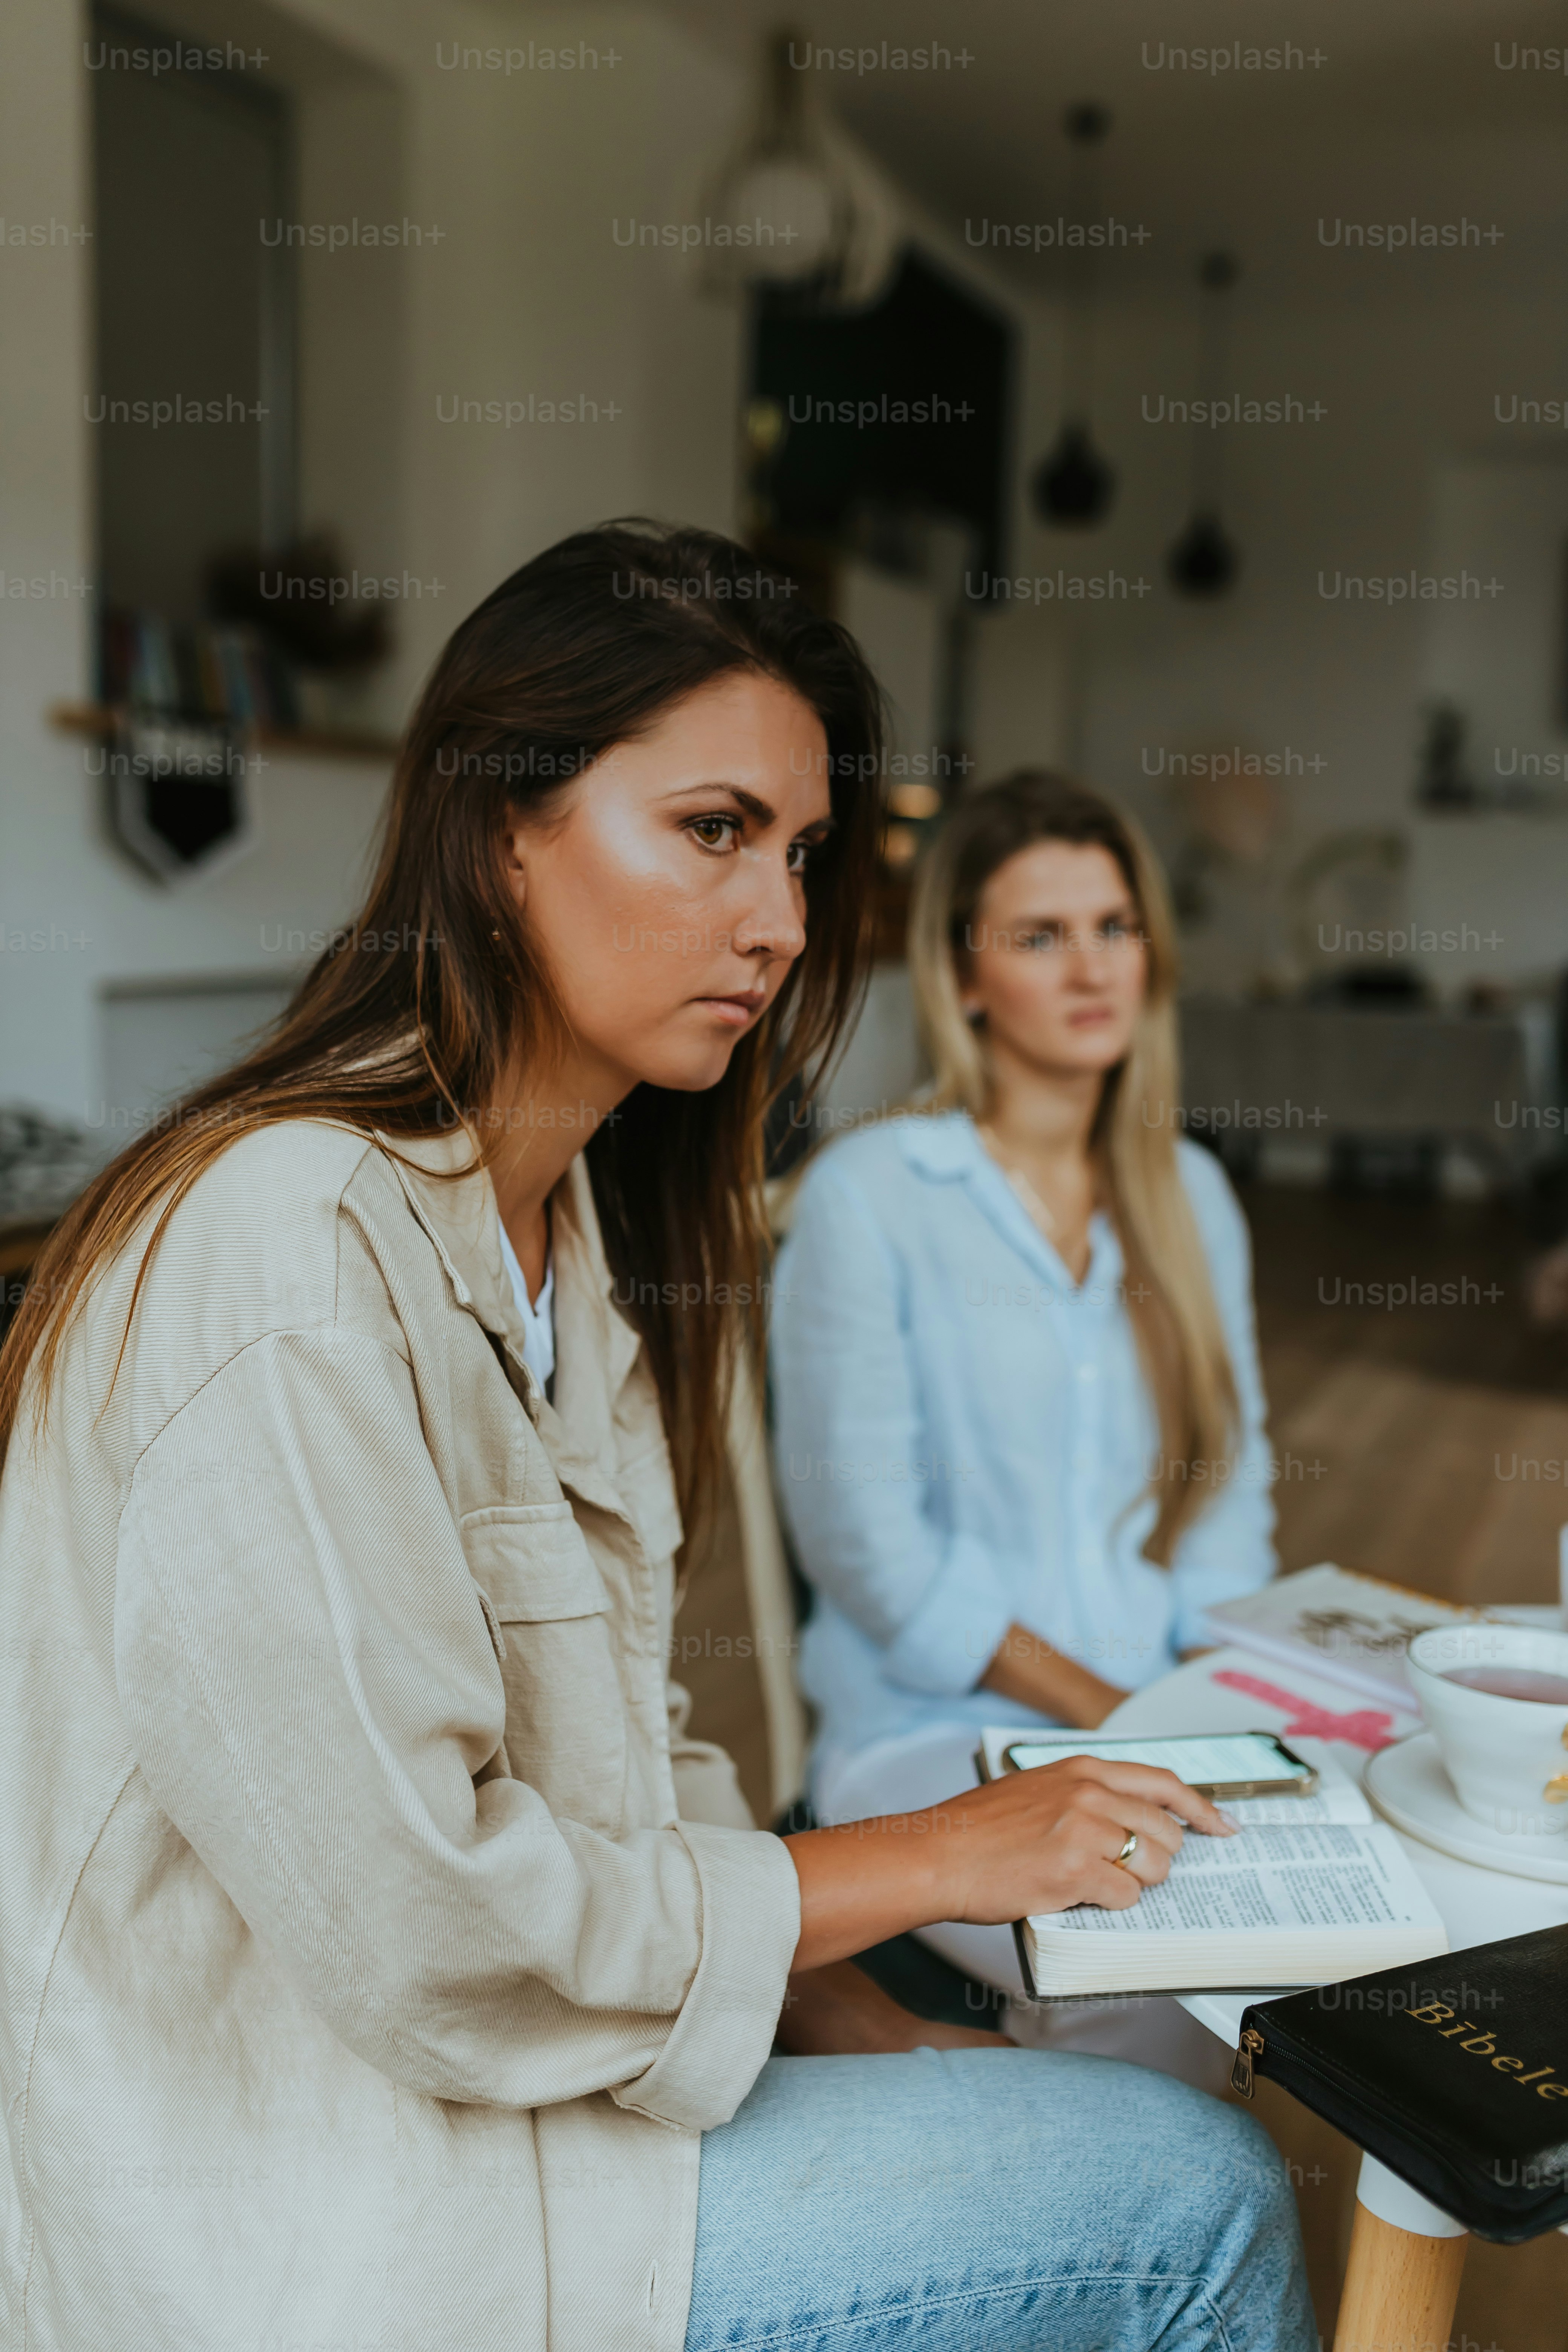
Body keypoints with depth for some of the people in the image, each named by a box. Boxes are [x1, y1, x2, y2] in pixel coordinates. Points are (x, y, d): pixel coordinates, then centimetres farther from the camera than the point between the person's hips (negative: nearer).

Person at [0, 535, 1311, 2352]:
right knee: (1200, 2204, -11)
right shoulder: (290, 1250, -24)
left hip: (476, 2059, 8)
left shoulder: (564, 1226, 6)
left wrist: (838, 2020, -2)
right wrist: (915, 1863, -14)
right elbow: (412, 1918, -24)